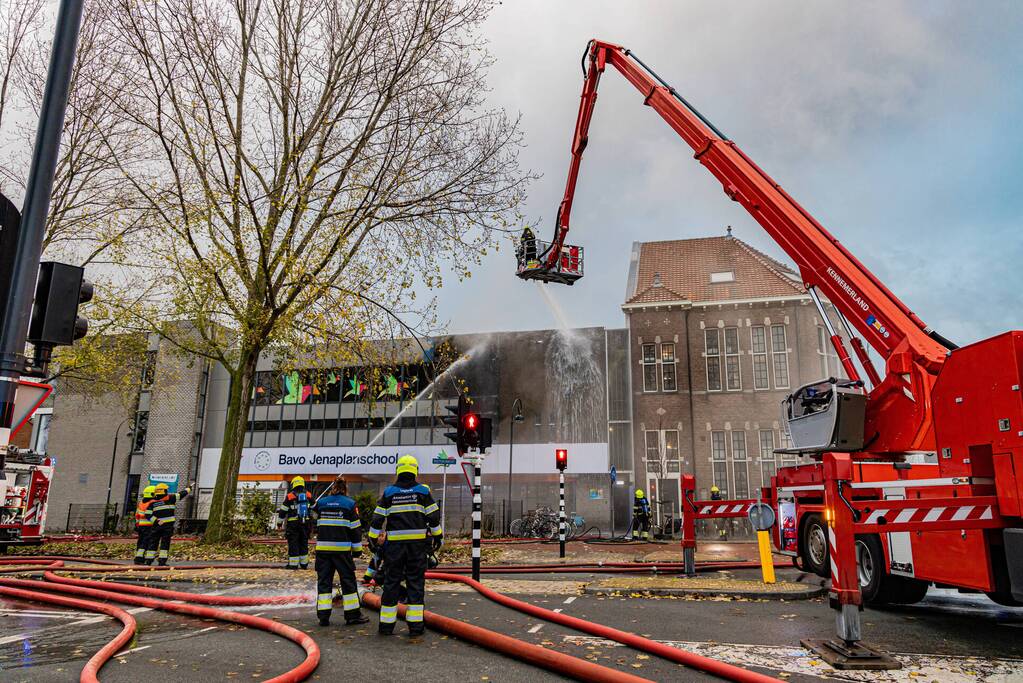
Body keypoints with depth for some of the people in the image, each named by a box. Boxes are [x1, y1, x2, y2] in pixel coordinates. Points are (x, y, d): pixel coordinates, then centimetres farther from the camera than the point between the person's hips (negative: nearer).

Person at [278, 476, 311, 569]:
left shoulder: (289, 497, -7)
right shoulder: (308, 496, 3)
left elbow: (282, 513, -3)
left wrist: (280, 511, 16)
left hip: (293, 524, -4)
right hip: (305, 523, 4)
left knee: (293, 544, 2)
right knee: (304, 543, 12)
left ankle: (293, 564, 1)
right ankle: (304, 564, 16)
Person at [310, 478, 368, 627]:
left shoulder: (321, 502, 7)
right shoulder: (349, 504, 0)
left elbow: (313, 514, 31)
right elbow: (355, 529, 0)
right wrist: (357, 549, 7)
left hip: (322, 548, 3)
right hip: (342, 548, -3)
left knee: (324, 581, 9)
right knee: (348, 581, 6)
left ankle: (323, 615, 5)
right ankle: (353, 615, 8)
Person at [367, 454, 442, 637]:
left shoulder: (388, 492, 4)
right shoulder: (423, 490, 2)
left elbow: (377, 519, 5)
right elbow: (433, 517, 3)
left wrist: (372, 540, 14)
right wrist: (438, 536, 14)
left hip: (394, 543, 1)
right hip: (418, 543, -1)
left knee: (391, 583, 8)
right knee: (416, 583, 5)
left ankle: (386, 624, 12)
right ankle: (415, 625, 4)